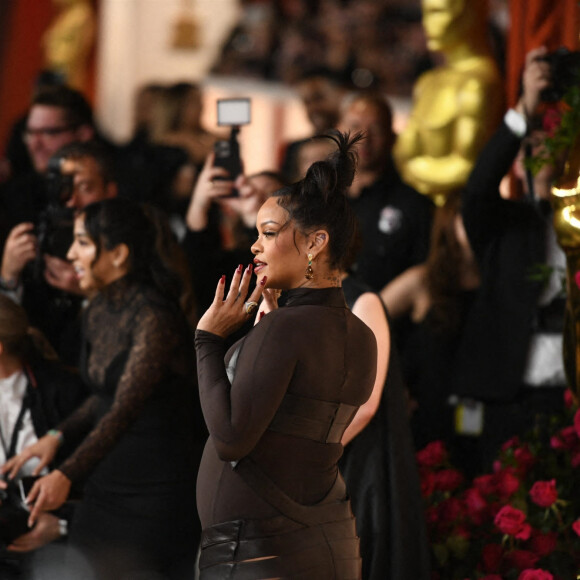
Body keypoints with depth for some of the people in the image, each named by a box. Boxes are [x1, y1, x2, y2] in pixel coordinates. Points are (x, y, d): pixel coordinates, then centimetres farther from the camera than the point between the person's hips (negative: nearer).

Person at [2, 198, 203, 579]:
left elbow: (127, 408, -26)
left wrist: (68, 475, -34)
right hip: (105, 487, 8)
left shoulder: (155, 316, -18)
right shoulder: (98, 311, 8)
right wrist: (58, 436, 3)